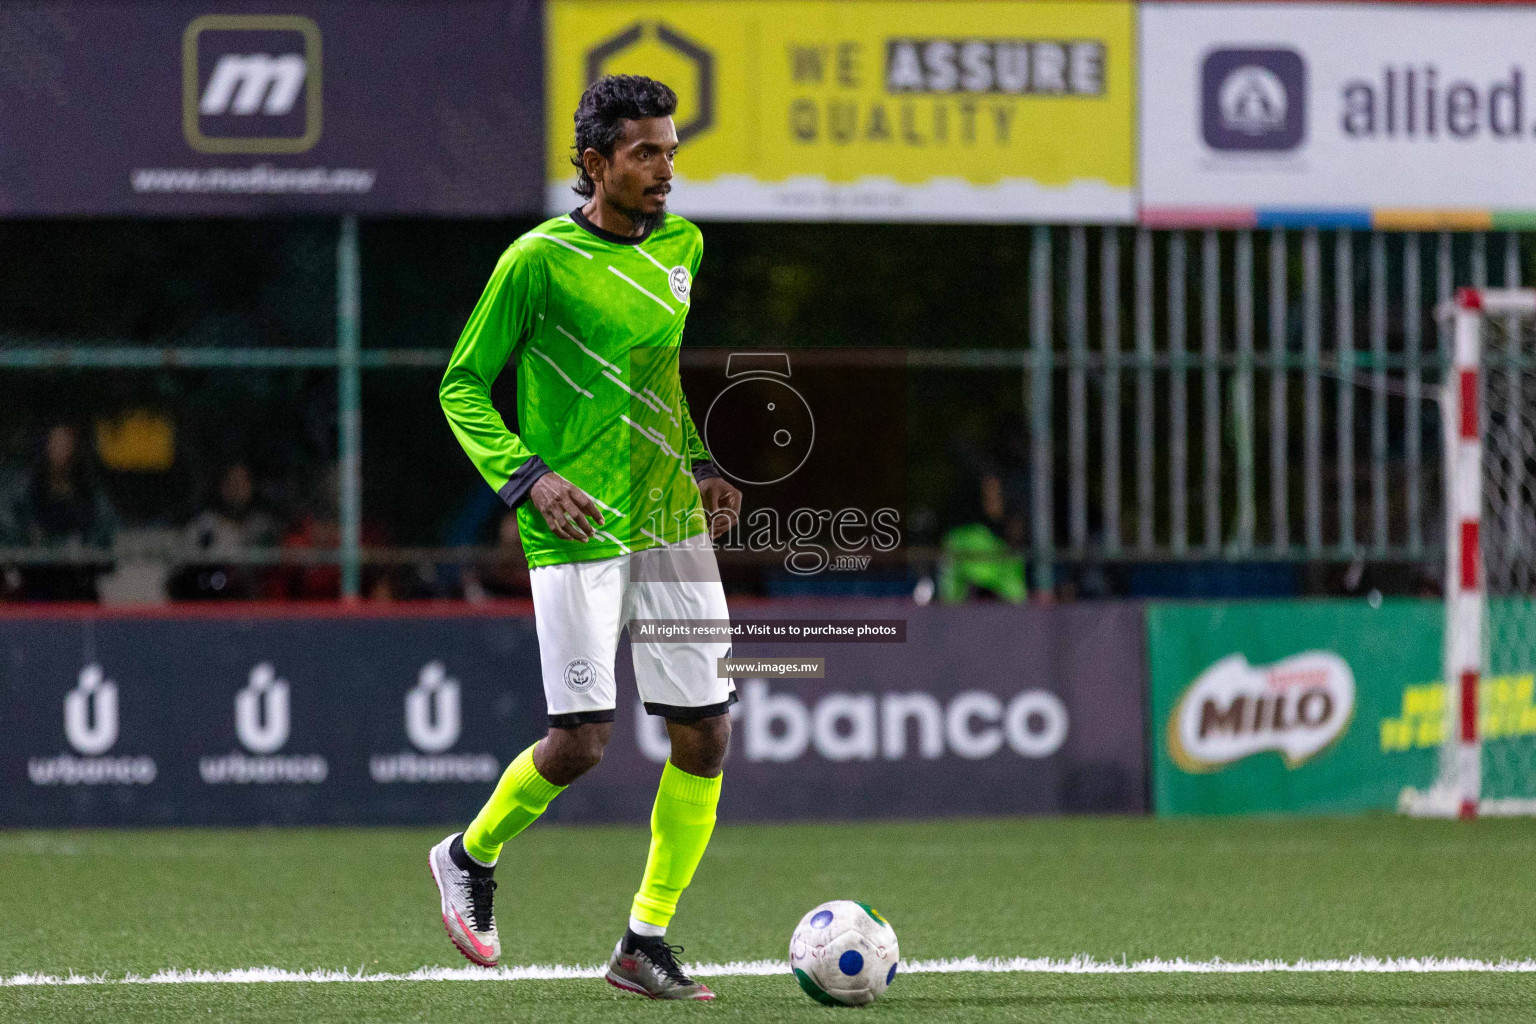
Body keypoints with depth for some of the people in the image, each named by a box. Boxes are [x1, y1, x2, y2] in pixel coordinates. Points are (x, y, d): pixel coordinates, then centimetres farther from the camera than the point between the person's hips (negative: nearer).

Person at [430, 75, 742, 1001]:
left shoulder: (682, 247, 10)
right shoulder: (539, 260, -9)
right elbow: (462, 387, -3)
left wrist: (698, 467, 13)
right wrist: (528, 477, -15)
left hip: (672, 524, 6)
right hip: (578, 532, -6)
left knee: (705, 734, 0)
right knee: (582, 742, -10)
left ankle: (647, 942, 9)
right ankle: (471, 857, 19)